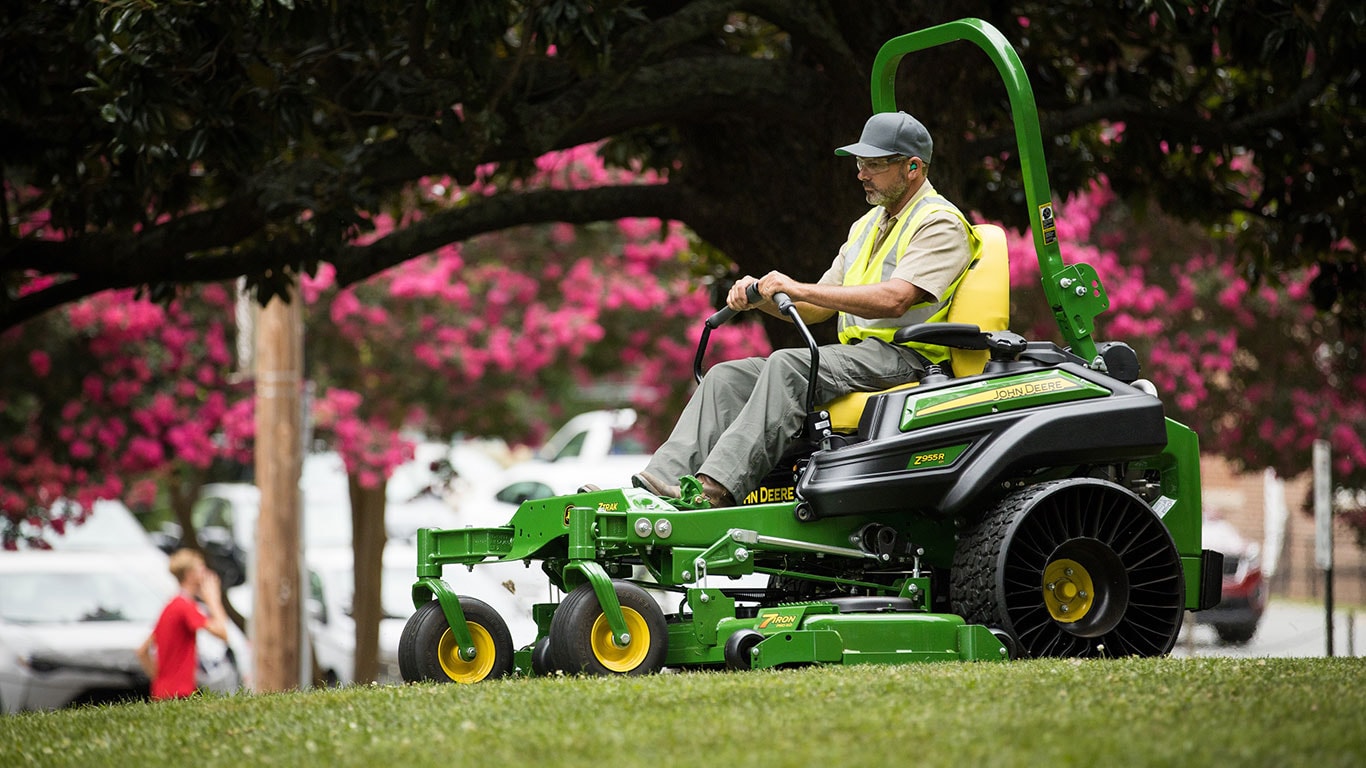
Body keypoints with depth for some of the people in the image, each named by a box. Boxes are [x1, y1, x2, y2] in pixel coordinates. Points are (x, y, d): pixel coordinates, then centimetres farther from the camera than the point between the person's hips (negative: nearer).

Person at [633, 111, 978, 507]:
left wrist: (799, 289, -21)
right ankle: (664, 480, -24)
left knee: (788, 366, -33)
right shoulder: (866, 226, 25)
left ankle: (717, 488, -43)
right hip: (853, 352, 9)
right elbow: (818, 308, 22)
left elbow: (894, 300, -20)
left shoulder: (941, 224, -5)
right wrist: (763, 297, 2)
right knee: (728, 376, -8)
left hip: (904, 355, -9)